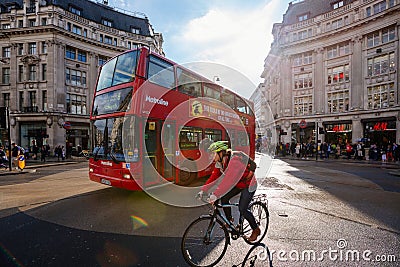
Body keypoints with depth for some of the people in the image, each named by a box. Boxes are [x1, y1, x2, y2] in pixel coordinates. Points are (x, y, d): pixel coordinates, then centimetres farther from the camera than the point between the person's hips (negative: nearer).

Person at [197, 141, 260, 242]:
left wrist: (216, 194, -49)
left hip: (248, 185, -7)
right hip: (237, 184, 7)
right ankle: (229, 221, 19)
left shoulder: (235, 159, -35)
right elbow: (214, 176, -6)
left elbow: (229, 179, -44)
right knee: (224, 199, -4)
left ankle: (256, 230, 16)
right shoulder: (220, 162, -8)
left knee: (242, 209, -9)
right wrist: (203, 190, -12)